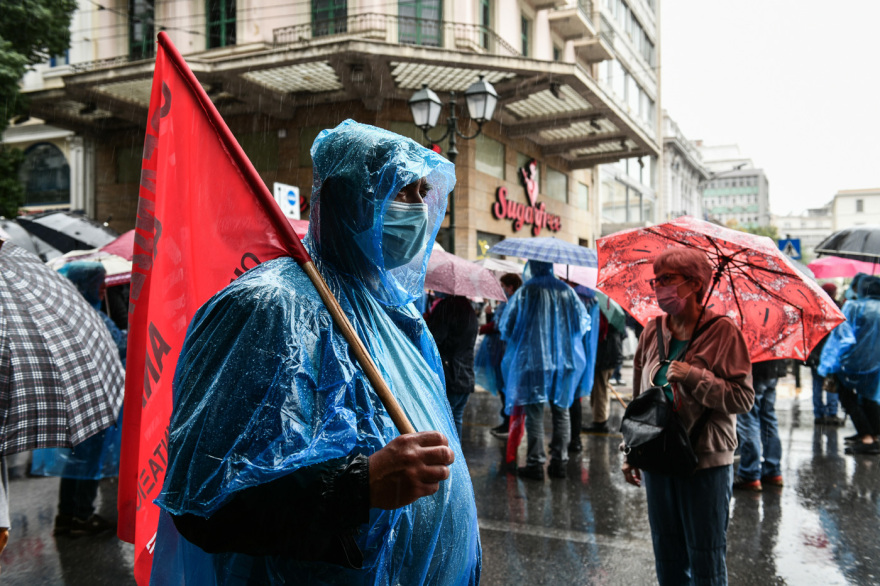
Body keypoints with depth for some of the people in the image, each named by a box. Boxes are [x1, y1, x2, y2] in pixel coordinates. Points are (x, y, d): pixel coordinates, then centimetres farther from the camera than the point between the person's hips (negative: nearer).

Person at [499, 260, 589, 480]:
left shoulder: (525, 292, -7)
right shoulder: (566, 291, 3)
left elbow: (506, 326, -2)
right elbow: (582, 322, 10)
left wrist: (517, 340, 18)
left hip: (532, 359, -3)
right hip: (563, 360, 3)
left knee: (534, 412, 2)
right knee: (561, 411, 11)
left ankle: (535, 462, 2)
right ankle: (559, 461, 13)